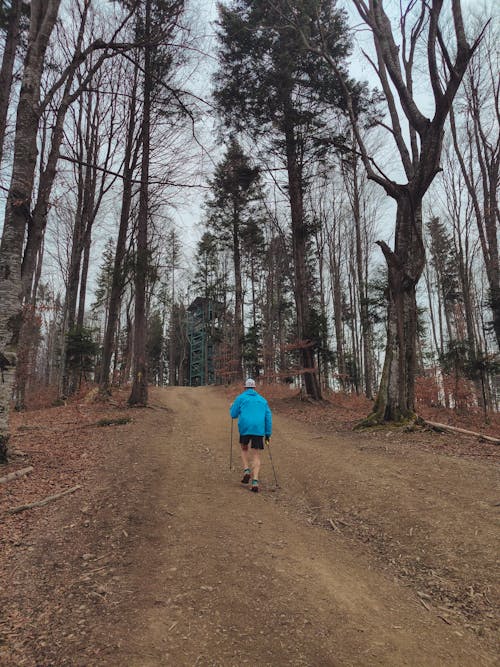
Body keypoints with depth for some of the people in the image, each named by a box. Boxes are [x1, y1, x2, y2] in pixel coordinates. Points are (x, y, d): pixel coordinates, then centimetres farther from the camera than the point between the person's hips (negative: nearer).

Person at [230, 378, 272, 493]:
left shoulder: (240, 398, 9)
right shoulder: (262, 400, 18)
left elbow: (233, 415, 9)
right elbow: (268, 417, 11)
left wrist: (231, 408, 31)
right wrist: (268, 434, 11)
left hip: (245, 428, -1)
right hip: (259, 429, 2)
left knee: (244, 449, 24)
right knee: (256, 456, 6)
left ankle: (246, 471, 6)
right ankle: (255, 481, -8)